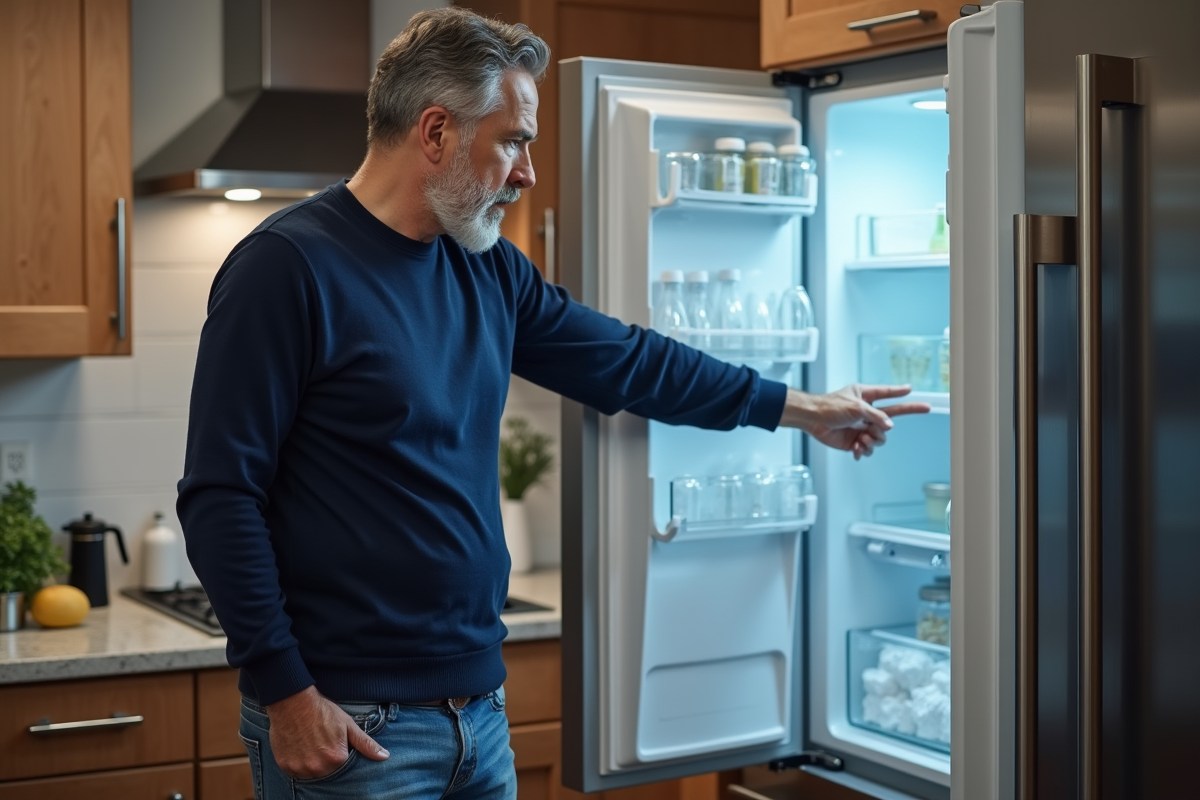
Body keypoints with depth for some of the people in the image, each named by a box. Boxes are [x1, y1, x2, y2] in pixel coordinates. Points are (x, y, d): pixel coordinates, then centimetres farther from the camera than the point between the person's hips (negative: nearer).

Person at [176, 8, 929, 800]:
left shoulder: (488, 269, 8)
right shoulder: (288, 265, -13)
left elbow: (625, 361, 19)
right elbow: (221, 496, -15)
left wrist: (801, 408, 25)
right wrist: (286, 694, -17)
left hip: (480, 705, 7)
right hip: (350, 725, -7)